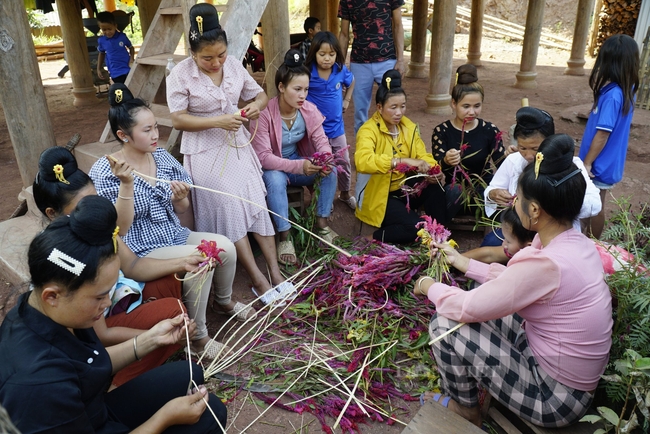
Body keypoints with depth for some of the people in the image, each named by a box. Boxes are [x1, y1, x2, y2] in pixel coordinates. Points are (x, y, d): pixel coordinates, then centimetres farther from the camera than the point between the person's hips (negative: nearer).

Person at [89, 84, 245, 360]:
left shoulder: (162, 156, 1)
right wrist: (127, 183, -32)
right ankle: (197, 337, -8)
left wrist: (180, 198, -17)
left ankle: (224, 302, 18)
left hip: (176, 235, 6)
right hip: (141, 250, -6)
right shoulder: (104, 172, -14)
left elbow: (182, 210, 8)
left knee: (224, 246, -13)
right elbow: (120, 228, -21)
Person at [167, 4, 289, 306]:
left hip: (238, 146, 4)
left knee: (257, 204, -3)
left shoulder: (234, 65, -1)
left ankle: (274, 270, 5)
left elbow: (260, 94, 9)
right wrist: (218, 121, -25)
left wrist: (256, 105, -15)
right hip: (206, 153, -4)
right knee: (229, 211, -8)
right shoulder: (180, 75, -13)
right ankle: (258, 280, -2)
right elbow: (178, 120, -14)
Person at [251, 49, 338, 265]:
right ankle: (284, 237, -26)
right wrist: (298, 166, -39)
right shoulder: (264, 114, -25)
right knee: (276, 178, -38)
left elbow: (321, 140, -10)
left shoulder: (309, 109, -10)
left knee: (331, 171, -20)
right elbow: (263, 156, -29)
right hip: (271, 168, -4)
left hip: (299, 161, 5)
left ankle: (322, 222, -4)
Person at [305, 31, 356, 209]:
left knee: (344, 163, 16)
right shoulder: (308, 72, -18)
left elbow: (351, 82, 16)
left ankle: (345, 194, 38)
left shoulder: (341, 70, -6)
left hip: (336, 126, 4)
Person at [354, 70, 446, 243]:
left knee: (437, 187, -20)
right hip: (378, 195, -7)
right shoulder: (369, 130, -19)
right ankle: (379, 237, 1)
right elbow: (362, 161, -38)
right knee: (416, 227, -24)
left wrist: (434, 172, -24)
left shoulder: (408, 126, 4)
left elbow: (423, 155, -1)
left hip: (404, 188, 7)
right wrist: (401, 161, -45)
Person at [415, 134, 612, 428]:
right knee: (485, 298, 14)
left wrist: (431, 288, -2)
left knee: (444, 325, -10)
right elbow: (510, 279, 9)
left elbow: (469, 308, -20)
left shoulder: (546, 263, -31)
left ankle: (465, 409, 17)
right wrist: (464, 263, 14)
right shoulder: (576, 243, -5)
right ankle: (469, 380, 28)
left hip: (555, 396, -8)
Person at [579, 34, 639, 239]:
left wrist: (587, 163, -16)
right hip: (608, 161, 8)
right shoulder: (626, 90, 2)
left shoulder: (612, 96, -24)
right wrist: (599, 85, -4)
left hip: (600, 163, -8)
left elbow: (602, 135, -23)